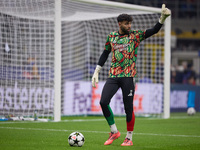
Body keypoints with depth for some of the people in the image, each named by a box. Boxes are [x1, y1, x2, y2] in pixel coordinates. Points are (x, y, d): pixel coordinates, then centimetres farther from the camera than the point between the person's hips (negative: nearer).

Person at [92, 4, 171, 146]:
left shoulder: (135, 35, 3)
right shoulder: (111, 36, 10)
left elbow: (153, 31, -5)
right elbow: (105, 54, 18)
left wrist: (162, 18, -20)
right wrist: (96, 72, 15)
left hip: (128, 76, -2)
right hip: (113, 76, 2)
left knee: (128, 108, -2)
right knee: (103, 102, -12)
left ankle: (129, 138, 12)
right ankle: (114, 132, 6)